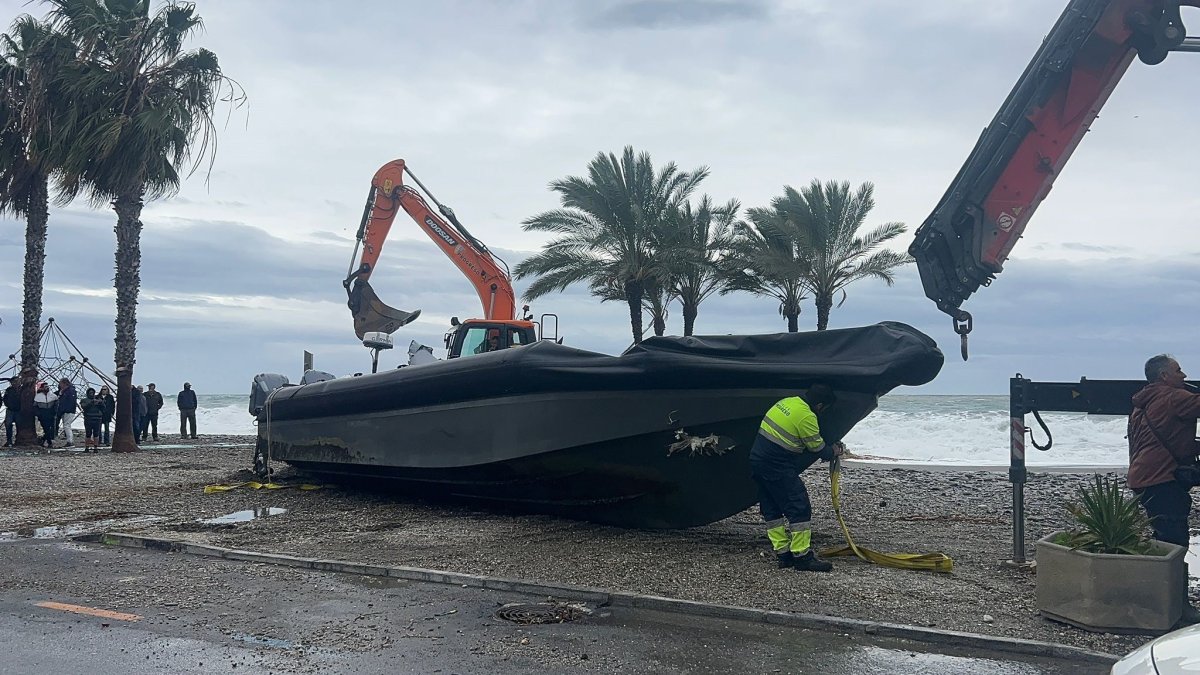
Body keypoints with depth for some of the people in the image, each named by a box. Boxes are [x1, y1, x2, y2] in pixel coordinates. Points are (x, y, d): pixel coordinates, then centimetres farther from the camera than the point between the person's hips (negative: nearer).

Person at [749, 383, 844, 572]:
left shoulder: (788, 402, 11)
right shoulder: (806, 417, -15)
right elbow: (818, 450, -4)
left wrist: (830, 449, 22)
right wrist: (835, 451, 17)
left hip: (757, 460, 10)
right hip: (776, 467, -10)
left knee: (771, 510, 13)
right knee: (800, 508, -4)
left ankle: (782, 553, 20)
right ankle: (802, 556, -2)